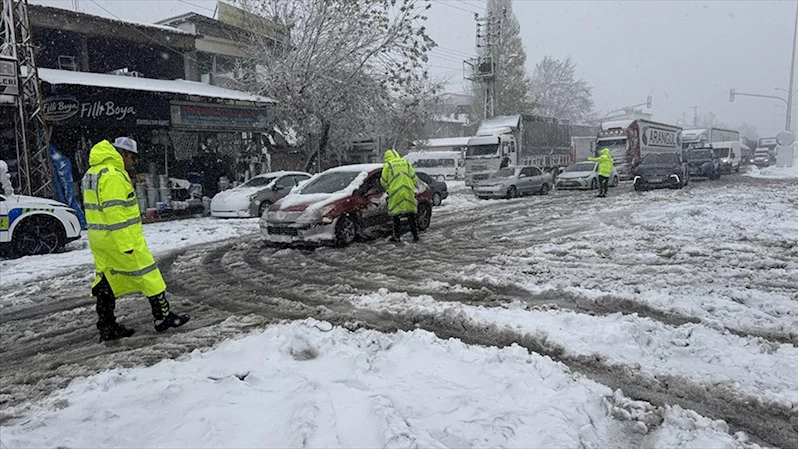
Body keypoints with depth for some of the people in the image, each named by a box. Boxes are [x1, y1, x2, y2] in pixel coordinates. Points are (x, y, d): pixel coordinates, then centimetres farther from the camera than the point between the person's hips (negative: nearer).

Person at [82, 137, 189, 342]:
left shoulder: (92, 173, 17)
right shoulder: (113, 175, -17)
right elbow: (115, 212, -23)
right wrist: (126, 244, -23)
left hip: (99, 240, 10)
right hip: (120, 238, -10)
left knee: (106, 280, 12)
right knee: (148, 274, 1)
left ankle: (107, 327, 18)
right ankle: (163, 316, 8)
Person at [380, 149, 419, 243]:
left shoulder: (387, 165, 5)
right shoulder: (406, 162, 15)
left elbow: (383, 181, 4)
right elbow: (414, 178, 12)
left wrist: (388, 189, 22)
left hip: (395, 193, -3)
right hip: (408, 192, 3)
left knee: (396, 214, 4)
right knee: (410, 213, 9)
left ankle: (396, 236, 7)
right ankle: (415, 235, 10)